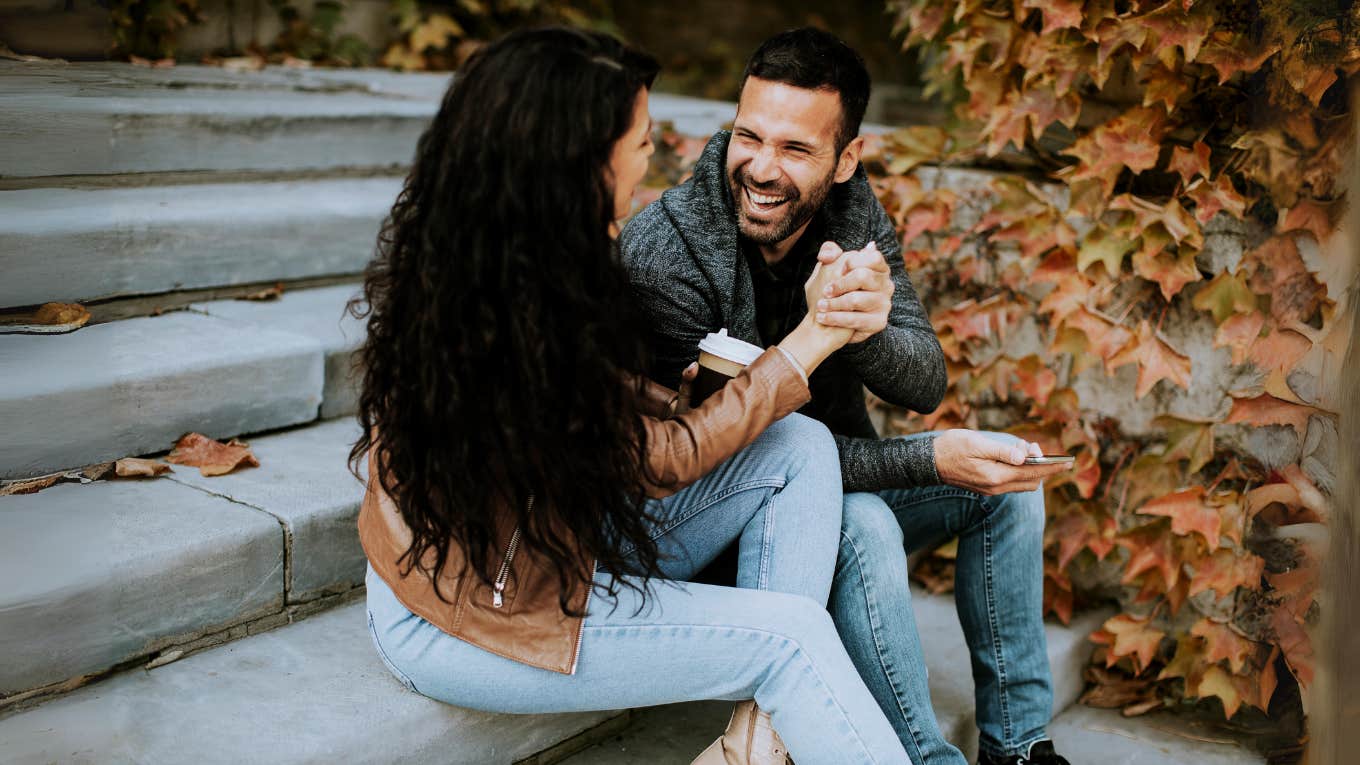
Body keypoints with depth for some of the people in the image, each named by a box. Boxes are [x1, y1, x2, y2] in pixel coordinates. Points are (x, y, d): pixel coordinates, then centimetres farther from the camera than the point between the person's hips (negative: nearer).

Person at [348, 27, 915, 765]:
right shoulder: (509, 310, -31)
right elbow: (661, 461, -19)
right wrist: (811, 341, -12)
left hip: (555, 540, 9)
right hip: (465, 616, -8)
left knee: (799, 448, -5)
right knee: (791, 635, -16)